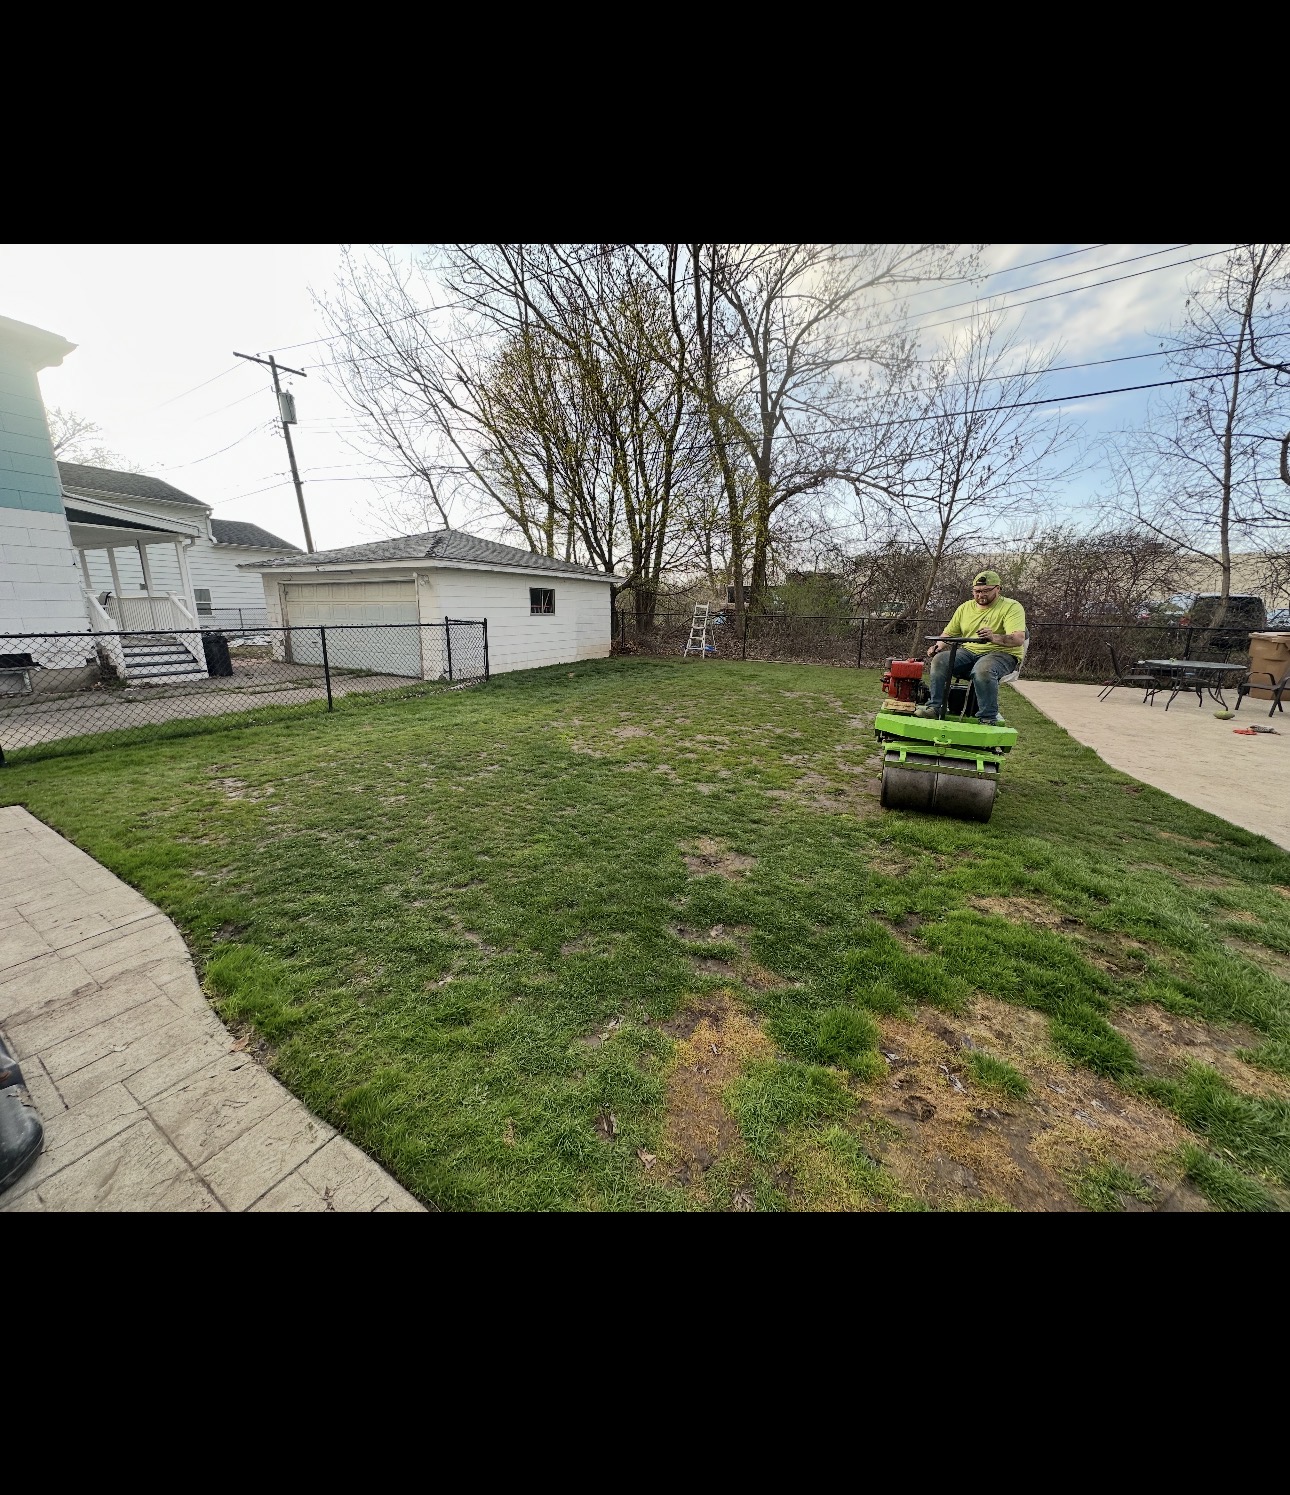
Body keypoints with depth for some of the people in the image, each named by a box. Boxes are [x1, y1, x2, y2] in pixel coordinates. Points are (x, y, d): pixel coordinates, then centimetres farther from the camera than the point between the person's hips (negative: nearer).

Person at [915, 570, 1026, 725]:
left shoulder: (1012, 607, -3)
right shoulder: (965, 608, 15)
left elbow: (1019, 639, -18)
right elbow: (949, 634, 18)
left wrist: (994, 638, -39)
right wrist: (939, 646, -7)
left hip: (1001, 654, -5)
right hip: (968, 652, 5)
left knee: (982, 669, -39)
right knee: (940, 659, -22)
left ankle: (988, 718, -29)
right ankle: (934, 706, -21)